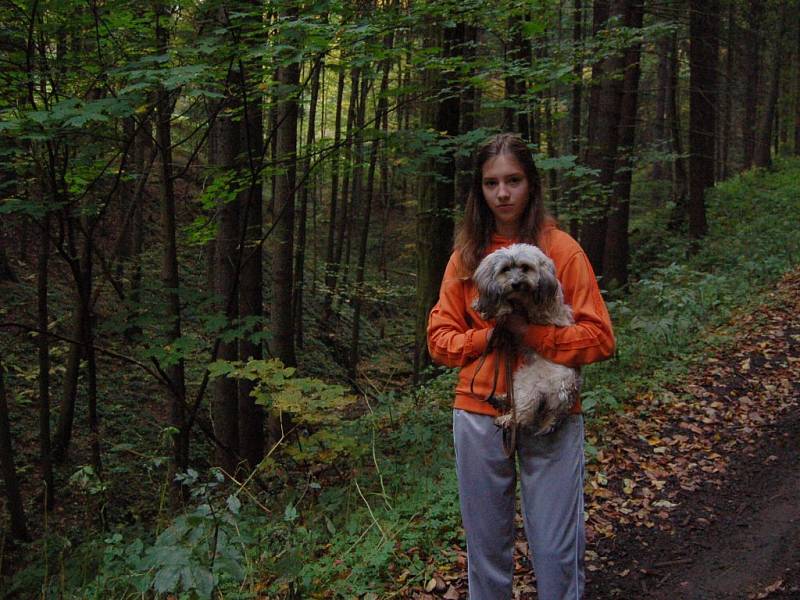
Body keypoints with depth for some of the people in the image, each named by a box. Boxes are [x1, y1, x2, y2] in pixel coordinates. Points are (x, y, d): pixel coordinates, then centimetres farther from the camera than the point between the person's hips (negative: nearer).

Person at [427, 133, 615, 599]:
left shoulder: (562, 249, -2)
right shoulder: (467, 255, 6)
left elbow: (599, 338, -6)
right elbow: (440, 339, 5)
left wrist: (532, 333, -18)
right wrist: (488, 336, -12)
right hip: (479, 416, 3)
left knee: (556, 551, 0)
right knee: (487, 547, 12)